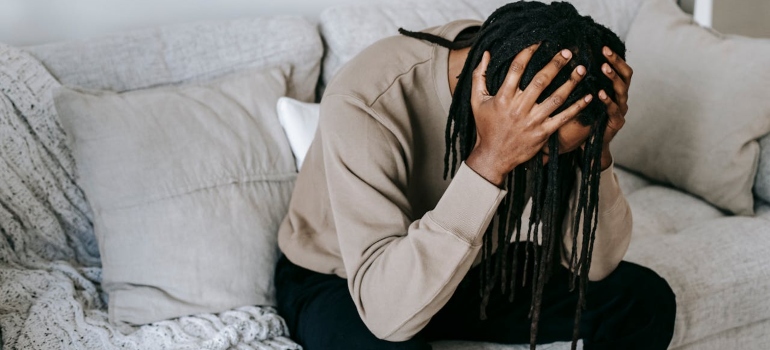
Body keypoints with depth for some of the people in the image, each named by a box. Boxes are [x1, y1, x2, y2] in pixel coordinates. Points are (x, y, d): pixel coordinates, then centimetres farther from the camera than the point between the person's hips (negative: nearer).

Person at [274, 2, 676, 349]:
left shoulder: (547, 90, -17)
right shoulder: (366, 103, -34)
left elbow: (594, 264, -13)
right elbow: (388, 313, -40)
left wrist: (595, 151, -30)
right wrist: (490, 161, -46)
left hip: (470, 270, 5)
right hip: (339, 284, -4)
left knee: (645, 300, -11)